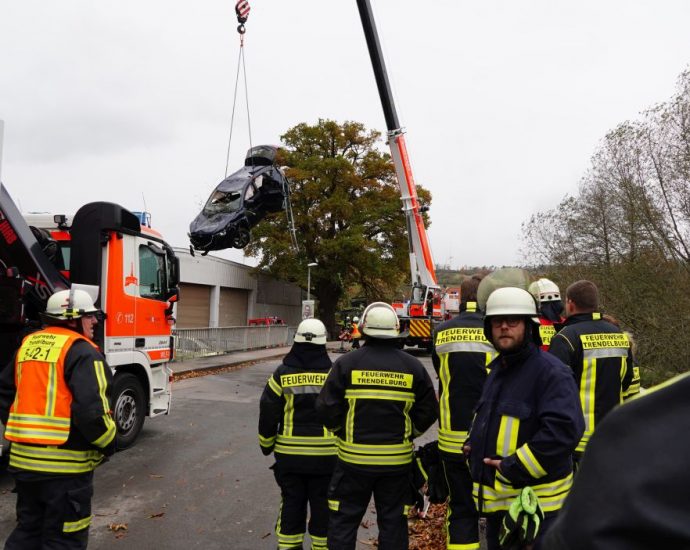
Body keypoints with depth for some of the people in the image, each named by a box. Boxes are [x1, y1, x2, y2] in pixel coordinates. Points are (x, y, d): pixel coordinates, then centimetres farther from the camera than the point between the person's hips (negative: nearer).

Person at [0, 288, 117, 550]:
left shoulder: (28, 345, 11)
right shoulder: (82, 351, -16)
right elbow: (90, 410, -24)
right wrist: (109, 443, -9)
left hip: (22, 459, 8)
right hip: (65, 463, -8)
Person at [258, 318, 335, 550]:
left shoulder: (282, 374, -5)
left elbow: (267, 413, 0)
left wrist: (267, 444, 13)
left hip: (289, 453, 1)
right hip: (325, 454, -1)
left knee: (291, 504, 14)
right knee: (322, 505, 12)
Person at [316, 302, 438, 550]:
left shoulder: (347, 363, -9)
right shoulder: (413, 367, -2)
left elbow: (327, 409, -9)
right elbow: (428, 411, 1)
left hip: (354, 457, -2)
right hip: (397, 460, 2)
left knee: (343, 520, 13)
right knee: (393, 523, 15)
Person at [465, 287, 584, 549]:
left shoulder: (551, 371, -17)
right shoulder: (498, 368, 12)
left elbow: (564, 429, -29)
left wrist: (513, 468, -25)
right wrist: (474, 443, 7)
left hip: (535, 502, -8)